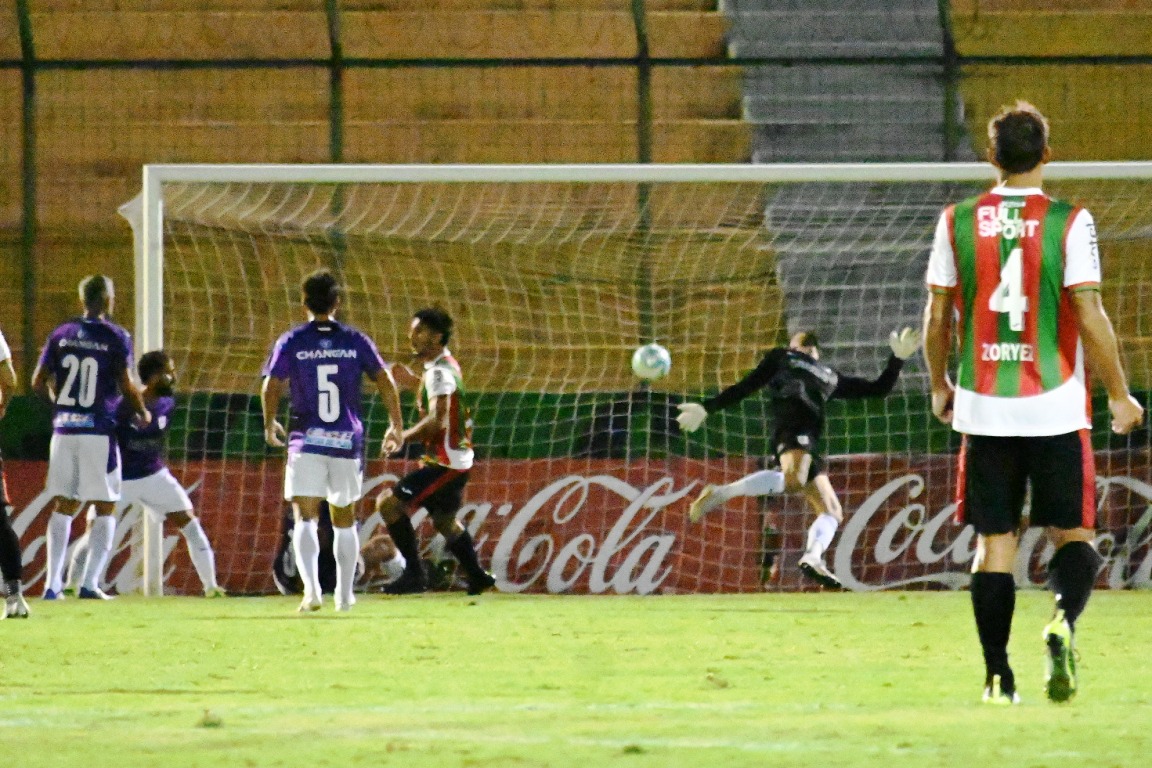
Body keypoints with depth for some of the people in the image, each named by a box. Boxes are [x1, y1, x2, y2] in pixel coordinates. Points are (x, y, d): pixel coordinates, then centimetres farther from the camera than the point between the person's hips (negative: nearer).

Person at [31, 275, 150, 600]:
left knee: (64, 506, 10)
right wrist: (142, 413, 7)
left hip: (64, 430, 4)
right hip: (98, 431, -4)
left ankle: (53, 583, 4)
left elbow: (38, 382, 8)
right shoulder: (115, 337, -6)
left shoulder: (61, 334, 7)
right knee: (105, 508, 5)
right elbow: (126, 387, -10)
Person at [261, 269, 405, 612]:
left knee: (305, 517, -6)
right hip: (347, 441, 2)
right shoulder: (356, 341, 3)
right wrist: (396, 425, 11)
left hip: (306, 441, -2)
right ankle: (344, 594, 22)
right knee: (345, 519, 16)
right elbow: (386, 382, 1)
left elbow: (270, 387, -6)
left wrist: (269, 425, 12)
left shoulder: (291, 342, -2)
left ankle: (311, 587, -26)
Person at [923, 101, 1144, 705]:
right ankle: (1063, 621, -21)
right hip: (1054, 408, -2)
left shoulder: (957, 222, 2)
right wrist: (1119, 396, 1)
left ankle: (998, 676, 4)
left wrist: (939, 386, 21)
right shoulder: (1069, 222, -6)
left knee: (994, 542, 8)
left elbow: (936, 317, 6)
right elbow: (1089, 318, -9)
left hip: (983, 409, 2)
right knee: (1073, 534, 8)